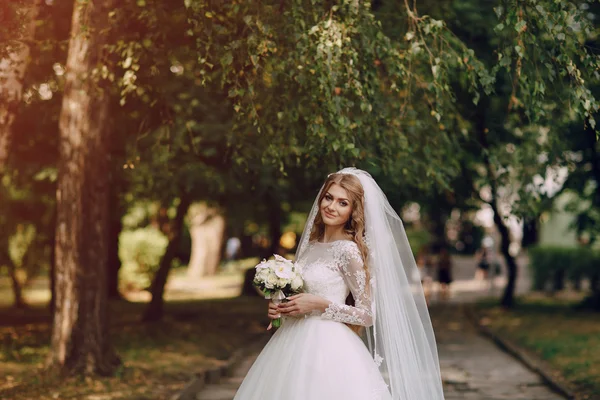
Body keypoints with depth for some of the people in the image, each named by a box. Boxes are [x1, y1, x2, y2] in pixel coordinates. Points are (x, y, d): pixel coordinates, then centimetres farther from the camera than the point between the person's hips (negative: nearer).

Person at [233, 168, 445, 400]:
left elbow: (368, 315, -12)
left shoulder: (349, 251, -12)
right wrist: (281, 307, 0)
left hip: (327, 348, -7)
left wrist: (321, 304, -17)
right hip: (296, 344, 7)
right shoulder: (311, 244, 8)